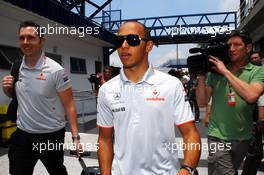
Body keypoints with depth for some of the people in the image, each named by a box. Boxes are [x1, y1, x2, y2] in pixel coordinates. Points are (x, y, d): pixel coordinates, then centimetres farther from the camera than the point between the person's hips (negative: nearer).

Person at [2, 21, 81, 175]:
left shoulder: (56, 71, -16)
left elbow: (69, 105, -14)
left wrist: (76, 136, -18)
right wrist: (6, 88, -7)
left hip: (51, 135, -4)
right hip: (22, 134, 4)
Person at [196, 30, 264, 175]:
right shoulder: (215, 72, -1)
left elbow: (251, 96, -24)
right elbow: (202, 102, -4)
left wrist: (226, 72, -18)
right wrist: (201, 76, -14)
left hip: (243, 138, 2)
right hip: (218, 137, -1)